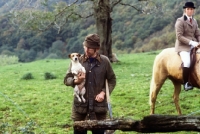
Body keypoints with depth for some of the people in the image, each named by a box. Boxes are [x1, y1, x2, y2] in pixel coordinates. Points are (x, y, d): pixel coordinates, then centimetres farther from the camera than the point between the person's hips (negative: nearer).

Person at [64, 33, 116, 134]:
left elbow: (112, 80, 8)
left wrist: (104, 92, -8)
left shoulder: (105, 61, -1)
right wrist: (76, 81, -19)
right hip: (80, 106, 0)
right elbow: (66, 79, 2)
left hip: (99, 106, 0)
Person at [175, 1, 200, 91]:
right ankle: (185, 83, -20)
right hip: (183, 46, -7)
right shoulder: (180, 21, -5)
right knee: (187, 62, -31)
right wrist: (191, 42, -21)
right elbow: (179, 36, -13)